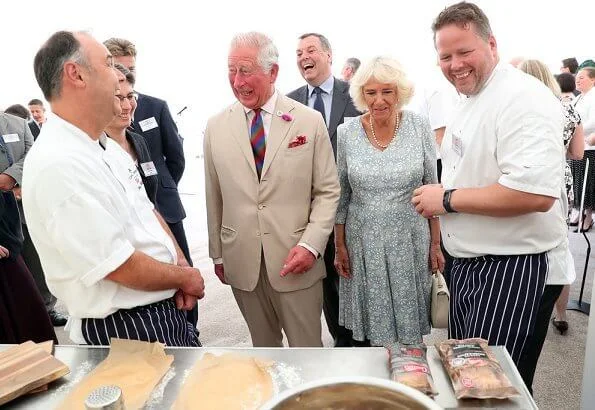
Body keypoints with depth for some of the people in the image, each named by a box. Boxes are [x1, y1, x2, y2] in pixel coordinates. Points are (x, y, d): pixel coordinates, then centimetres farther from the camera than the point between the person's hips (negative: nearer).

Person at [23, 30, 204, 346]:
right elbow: (118, 266, -25)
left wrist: (181, 264, -3)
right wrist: (186, 277, -10)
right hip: (126, 332, -9)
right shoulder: (57, 164, -25)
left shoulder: (107, 147, 6)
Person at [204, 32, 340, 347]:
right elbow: (214, 197, 7)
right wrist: (217, 254, 10)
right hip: (241, 261, 2)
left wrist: (310, 245, -12)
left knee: (307, 348, 11)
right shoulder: (216, 127, 2)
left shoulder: (310, 121, -4)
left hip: (296, 260, -2)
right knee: (263, 346, 18)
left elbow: (327, 191, -2)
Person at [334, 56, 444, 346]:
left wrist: (436, 244, 0)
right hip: (363, 243, 1)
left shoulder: (419, 127, -5)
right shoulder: (346, 133, -4)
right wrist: (340, 246, 3)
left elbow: (433, 188, 0)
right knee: (371, 323, 13)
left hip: (411, 240, 0)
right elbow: (341, 195, 2)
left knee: (411, 325, 12)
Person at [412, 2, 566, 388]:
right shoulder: (467, 102, 11)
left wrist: (449, 198, -22)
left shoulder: (524, 97, -19)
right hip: (467, 261, 9)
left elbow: (537, 192, -30)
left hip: (508, 266, -9)